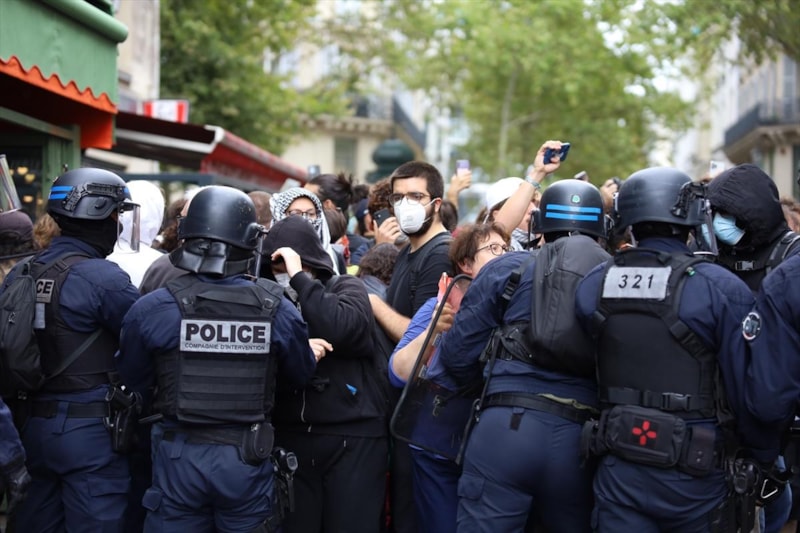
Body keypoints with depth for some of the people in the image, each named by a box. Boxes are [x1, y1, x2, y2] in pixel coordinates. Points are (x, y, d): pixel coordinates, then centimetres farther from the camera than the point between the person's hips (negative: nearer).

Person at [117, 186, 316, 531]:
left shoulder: (151, 309, -13)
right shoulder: (277, 309, -9)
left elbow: (133, 384, 2)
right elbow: (302, 375, 8)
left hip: (179, 456, -1)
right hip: (246, 458, 1)